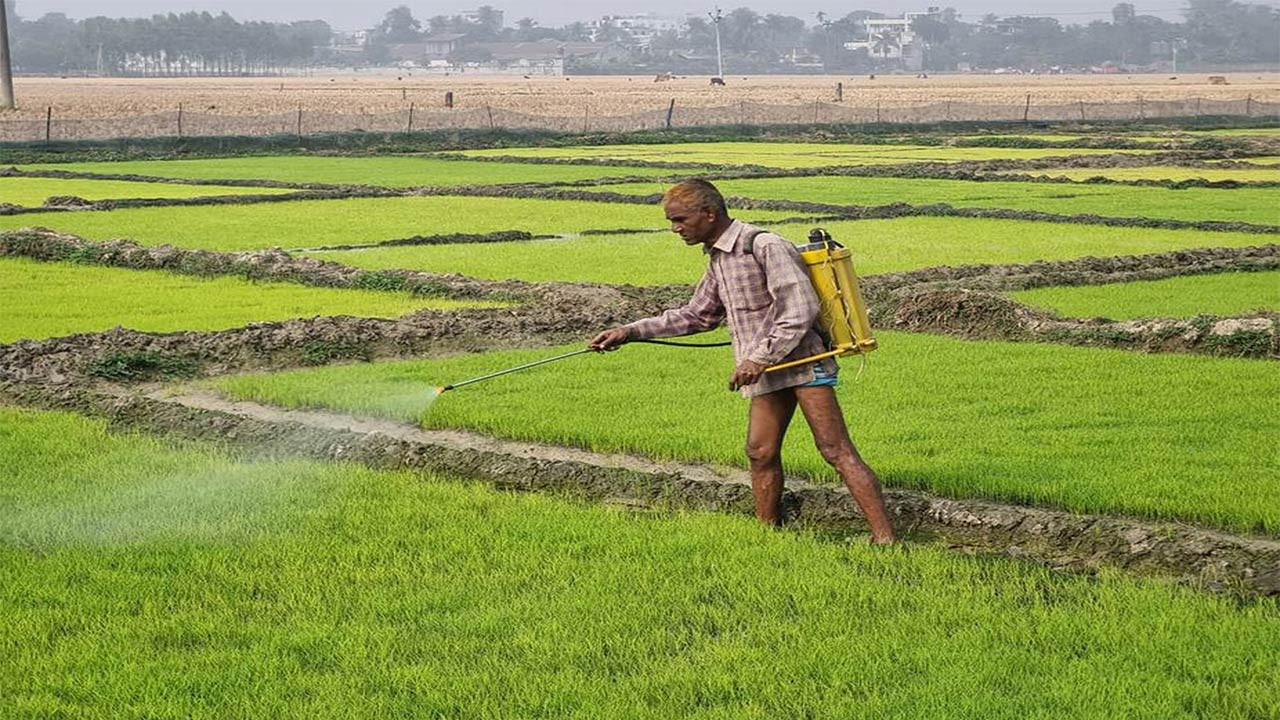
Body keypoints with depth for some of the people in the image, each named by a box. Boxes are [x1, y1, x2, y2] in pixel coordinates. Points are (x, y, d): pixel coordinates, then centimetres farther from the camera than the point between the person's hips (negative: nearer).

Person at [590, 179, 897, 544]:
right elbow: (697, 315, 25)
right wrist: (630, 332, 19)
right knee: (760, 453, 5)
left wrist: (761, 358, -23)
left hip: (802, 361, -9)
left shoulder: (765, 247, -17)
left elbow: (801, 309, -21)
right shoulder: (717, 258, 13)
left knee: (837, 451, -12)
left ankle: (884, 539, -14)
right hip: (766, 372, 9)